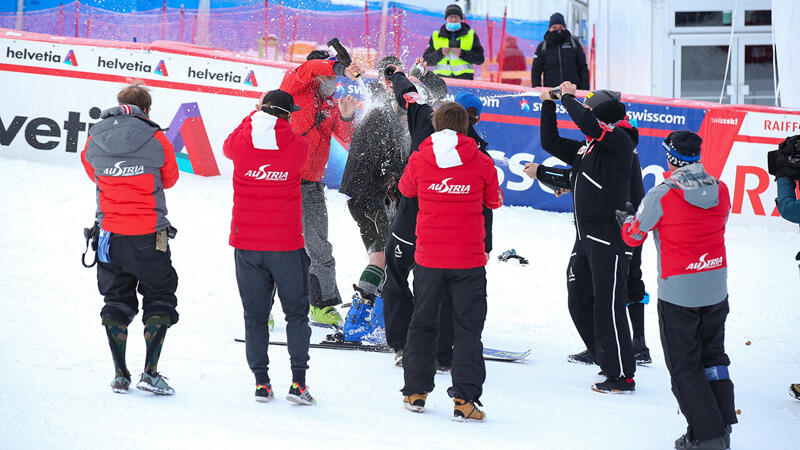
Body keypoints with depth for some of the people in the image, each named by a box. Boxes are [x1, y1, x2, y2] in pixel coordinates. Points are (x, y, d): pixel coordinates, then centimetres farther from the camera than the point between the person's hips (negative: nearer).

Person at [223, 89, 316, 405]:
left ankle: (261, 381, 10)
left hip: (246, 245, 1)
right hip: (287, 245, -1)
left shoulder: (241, 144, -7)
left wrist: (257, 113, 26)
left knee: (255, 316, 12)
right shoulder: (297, 146, -11)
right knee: (297, 313, 10)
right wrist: (277, 119, 20)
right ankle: (298, 381, 2)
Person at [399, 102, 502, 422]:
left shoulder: (419, 160, -4)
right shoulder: (481, 163, -6)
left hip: (428, 257, 2)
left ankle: (415, 392, 22)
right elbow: (494, 201, 9)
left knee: (422, 323, 17)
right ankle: (465, 400, -3)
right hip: (468, 259, -1)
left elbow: (406, 189, 15)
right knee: (468, 328, 4)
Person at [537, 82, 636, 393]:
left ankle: (622, 376, -1)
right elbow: (550, 142, 24)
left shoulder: (619, 141, -10)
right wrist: (548, 104, 17)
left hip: (610, 238, -9)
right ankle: (610, 364, 21)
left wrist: (568, 97, -11)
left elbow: (587, 123, -26)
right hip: (585, 237, 9)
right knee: (579, 303, 11)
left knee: (607, 307, -7)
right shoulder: (584, 148, 15)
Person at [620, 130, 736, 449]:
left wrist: (626, 219, 19)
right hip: (716, 289, 5)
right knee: (713, 358, 20)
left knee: (685, 366, 6)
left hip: (677, 294, -5)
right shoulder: (721, 191, -3)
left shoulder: (662, 195, -16)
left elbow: (634, 236, -4)